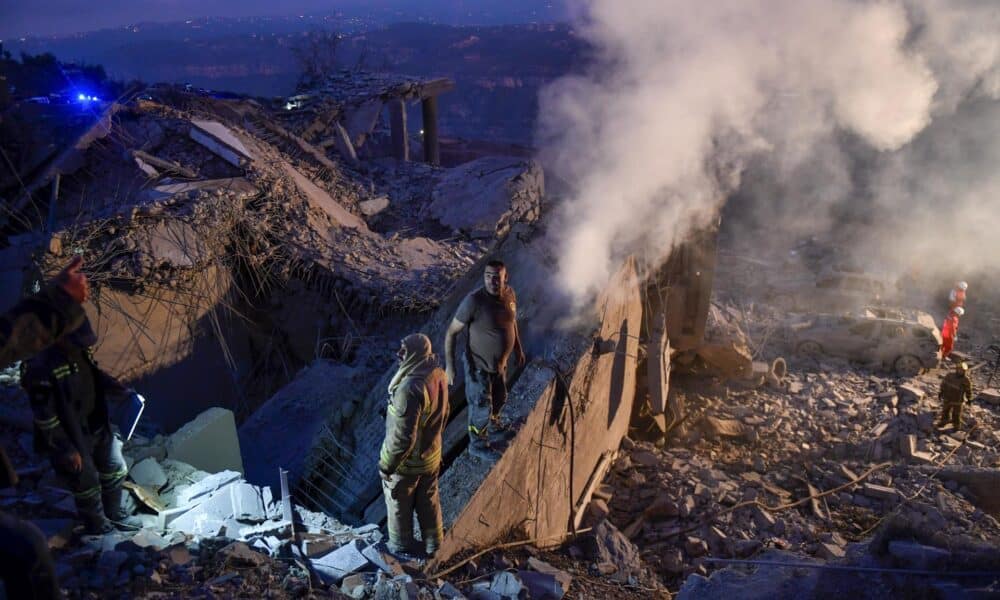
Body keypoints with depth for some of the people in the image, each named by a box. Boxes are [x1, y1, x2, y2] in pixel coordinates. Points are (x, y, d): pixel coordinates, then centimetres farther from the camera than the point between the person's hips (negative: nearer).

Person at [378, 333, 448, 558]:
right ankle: (434, 544, 44)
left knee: (399, 505, 19)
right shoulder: (438, 375, -11)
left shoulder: (410, 389, -36)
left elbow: (403, 436, -29)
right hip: (431, 456, 7)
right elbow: (444, 413, 6)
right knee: (429, 501, 26)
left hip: (406, 462, -7)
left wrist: (386, 464, -16)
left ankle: (401, 546, 40)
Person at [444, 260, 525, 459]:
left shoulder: (510, 294, -10)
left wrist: (519, 348, 17)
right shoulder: (474, 301, -30)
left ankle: (492, 423, 59)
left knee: (500, 398, 29)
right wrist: (449, 365, -23)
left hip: (500, 362, 7)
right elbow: (451, 333, -22)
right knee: (482, 407, 11)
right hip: (479, 365, -6)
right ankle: (478, 445, 36)